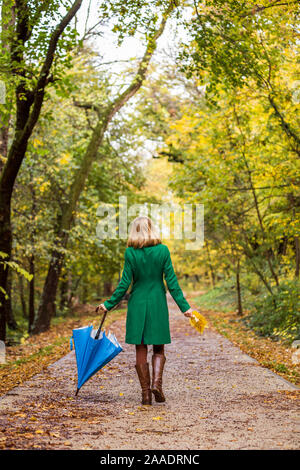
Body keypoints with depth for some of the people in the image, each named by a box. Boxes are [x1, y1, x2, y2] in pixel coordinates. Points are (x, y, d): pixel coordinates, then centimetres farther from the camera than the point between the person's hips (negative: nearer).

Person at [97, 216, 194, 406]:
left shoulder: (130, 253, -5)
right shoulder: (163, 250, -4)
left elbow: (125, 283, -5)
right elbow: (171, 281, -4)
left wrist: (109, 304, 6)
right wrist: (184, 306, 1)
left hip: (137, 304, 0)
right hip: (158, 304, 0)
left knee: (141, 350, 7)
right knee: (159, 349, 12)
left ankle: (146, 394, 7)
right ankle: (157, 382, -10)